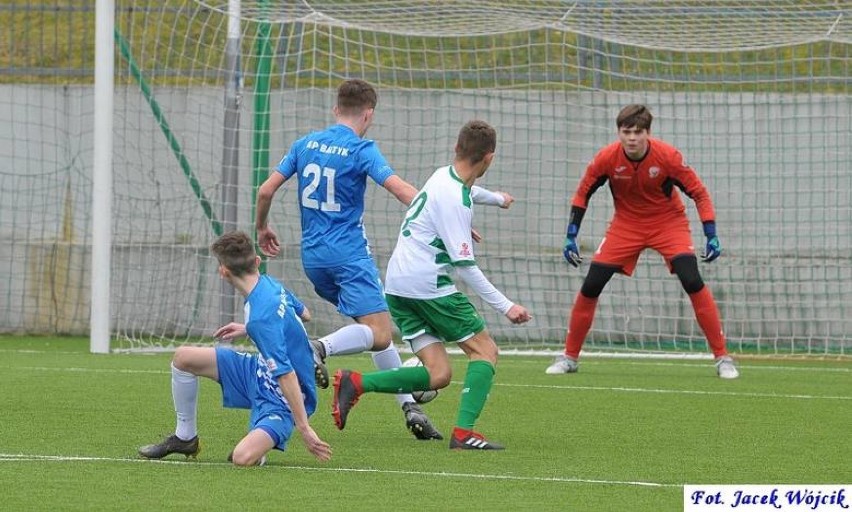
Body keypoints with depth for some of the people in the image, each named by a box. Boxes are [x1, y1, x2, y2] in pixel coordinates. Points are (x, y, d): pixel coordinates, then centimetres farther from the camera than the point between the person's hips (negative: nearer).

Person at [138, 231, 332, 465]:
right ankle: (185, 437, 23)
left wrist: (304, 428, -30)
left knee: (243, 457, -32)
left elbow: (286, 374, -32)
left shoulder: (261, 316, -33)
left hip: (282, 399, -9)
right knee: (183, 358, 7)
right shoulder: (271, 285, -4)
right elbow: (301, 314, 17)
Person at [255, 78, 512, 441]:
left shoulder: (305, 144, 9)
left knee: (376, 331, 15)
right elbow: (403, 191, -17)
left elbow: (266, 190, 10)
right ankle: (319, 348, -38)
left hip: (313, 255, 7)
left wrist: (262, 228, 27)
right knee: (379, 334, -14)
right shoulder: (361, 149, -7)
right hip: (348, 254, -7)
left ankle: (408, 405, 11)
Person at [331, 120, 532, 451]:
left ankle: (354, 383, -5)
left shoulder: (443, 176, 10)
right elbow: (464, 265, -19)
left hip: (398, 286, 9)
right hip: (427, 284, -9)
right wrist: (505, 307, -16)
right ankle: (464, 432, -11)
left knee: (437, 375, 5)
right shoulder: (453, 199, -17)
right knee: (485, 350, 1)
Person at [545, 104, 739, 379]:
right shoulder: (607, 158, -18)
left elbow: (699, 193, -13)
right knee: (590, 286, -7)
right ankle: (569, 357, 11)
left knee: (692, 281, -21)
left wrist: (711, 235, -20)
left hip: (668, 222, -2)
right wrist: (571, 237, -8)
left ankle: (722, 357, -12)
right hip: (626, 224, 2)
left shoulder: (668, 156, -24)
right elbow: (582, 194, -3)